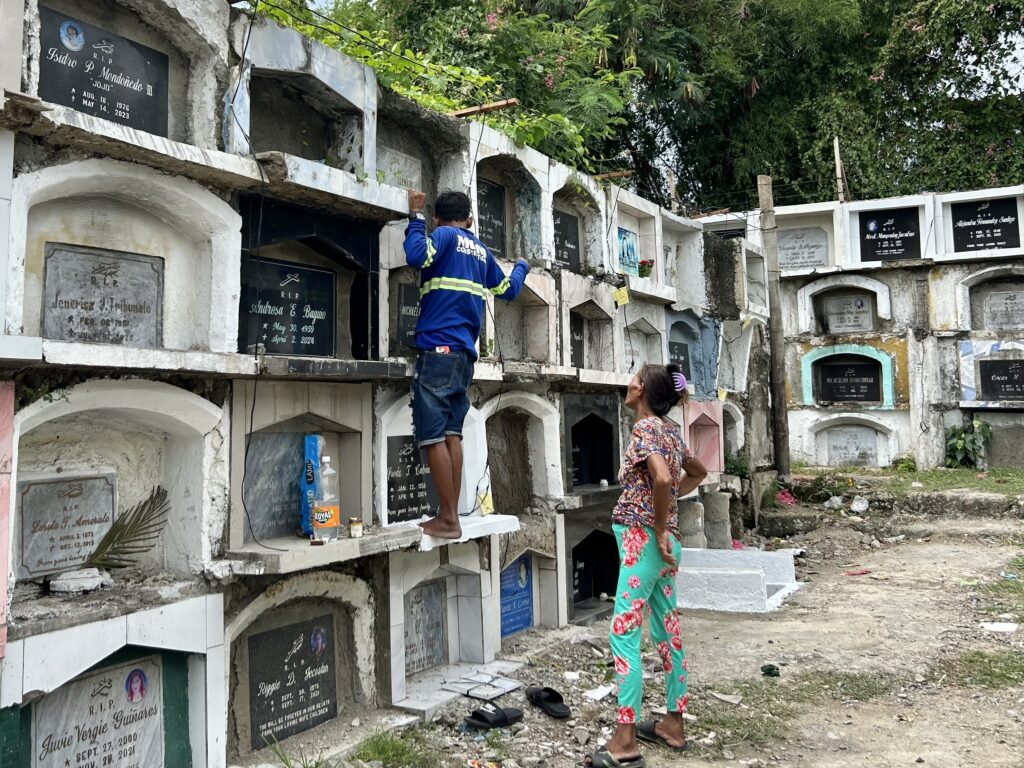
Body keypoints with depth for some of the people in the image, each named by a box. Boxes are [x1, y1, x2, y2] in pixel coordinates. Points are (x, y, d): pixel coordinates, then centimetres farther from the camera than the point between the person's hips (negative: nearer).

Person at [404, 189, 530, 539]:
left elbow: (416, 256, -20)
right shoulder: (482, 250, 20)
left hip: (438, 349, -7)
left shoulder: (444, 235, 0)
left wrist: (415, 215, -4)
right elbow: (508, 289, 33)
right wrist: (521, 266, 54)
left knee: (433, 437, -7)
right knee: (451, 434, 6)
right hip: (465, 354, 7)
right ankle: (451, 516, 5)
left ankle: (448, 519, -7)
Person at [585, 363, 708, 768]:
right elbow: (698, 472, 29)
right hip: (667, 541, 10)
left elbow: (661, 478, -29)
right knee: (667, 632, 14)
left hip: (644, 539, -9)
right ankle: (673, 724, 25)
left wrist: (658, 530, -19)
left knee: (624, 633, -8)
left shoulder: (645, 427, -13)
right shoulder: (670, 430, 13)